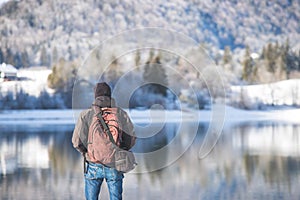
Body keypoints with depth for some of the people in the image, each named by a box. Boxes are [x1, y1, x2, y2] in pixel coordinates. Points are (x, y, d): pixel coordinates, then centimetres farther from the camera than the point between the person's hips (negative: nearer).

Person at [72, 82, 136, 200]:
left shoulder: (86, 115, -4)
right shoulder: (121, 114, -2)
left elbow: (77, 140, -9)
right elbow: (131, 138, -2)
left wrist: (86, 153, 10)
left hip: (93, 165, 0)